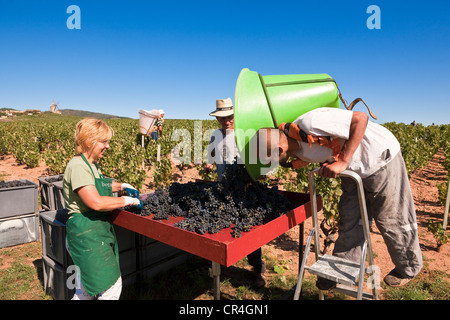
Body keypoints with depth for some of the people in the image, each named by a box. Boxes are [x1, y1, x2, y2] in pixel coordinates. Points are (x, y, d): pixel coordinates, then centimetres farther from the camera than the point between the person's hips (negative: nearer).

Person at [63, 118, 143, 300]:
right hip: (85, 232, -10)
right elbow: (96, 202, -29)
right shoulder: (78, 167, -19)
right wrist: (127, 201, -18)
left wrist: (122, 186, 17)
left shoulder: (91, 165, 12)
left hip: (98, 231, 10)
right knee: (111, 286, -2)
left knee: (86, 290, 19)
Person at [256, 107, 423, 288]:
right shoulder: (297, 151, -9)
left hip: (381, 158, -7)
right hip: (353, 170, 7)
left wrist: (342, 162, -34)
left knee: (391, 220, 8)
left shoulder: (310, 123, -36)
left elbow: (360, 118, -32)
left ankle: (408, 268, 34)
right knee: (349, 220, 9)